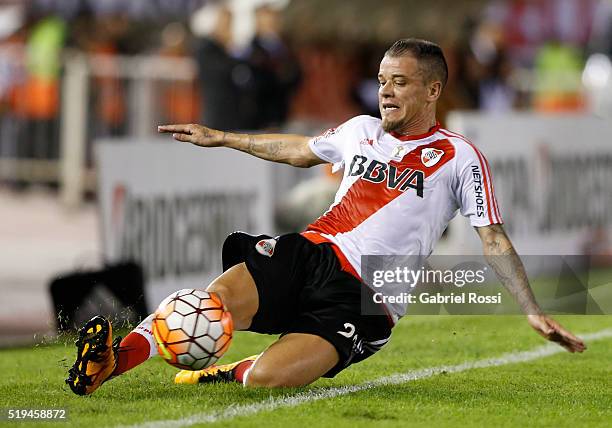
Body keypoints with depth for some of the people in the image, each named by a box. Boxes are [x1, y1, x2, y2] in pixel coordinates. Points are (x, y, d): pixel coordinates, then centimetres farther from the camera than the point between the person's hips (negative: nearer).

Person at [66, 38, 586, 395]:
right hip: (309, 252, 4)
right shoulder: (361, 130, 18)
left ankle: (233, 373, 0)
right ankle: (109, 361, -30)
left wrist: (534, 312, -5)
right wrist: (220, 138, 42)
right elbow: (299, 151, 37)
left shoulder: (460, 158, 3)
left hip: (362, 299, -4)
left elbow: (495, 240, 3)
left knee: (266, 377, -31)